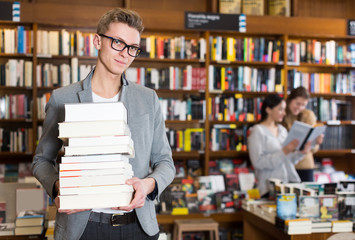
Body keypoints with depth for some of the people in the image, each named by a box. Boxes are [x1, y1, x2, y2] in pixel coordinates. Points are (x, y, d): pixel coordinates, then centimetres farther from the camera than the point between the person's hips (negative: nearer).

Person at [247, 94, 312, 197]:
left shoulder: (282, 130, 18)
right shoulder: (257, 131, -3)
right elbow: (258, 162, -13)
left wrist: (302, 152, 3)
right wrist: (284, 152, -18)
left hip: (292, 181, 6)